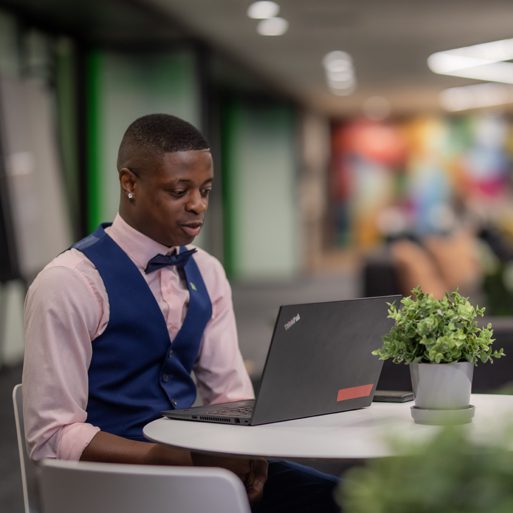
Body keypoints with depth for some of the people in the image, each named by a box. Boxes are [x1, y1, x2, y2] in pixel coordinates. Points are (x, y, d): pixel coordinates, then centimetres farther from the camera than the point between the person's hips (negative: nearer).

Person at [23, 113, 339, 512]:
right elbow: (53, 437, -15)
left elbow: (230, 393, 12)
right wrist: (186, 458, -22)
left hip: (194, 462, 7)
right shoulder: (70, 283, -13)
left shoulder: (206, 273, 9)